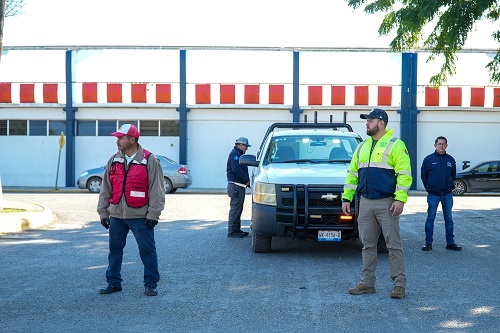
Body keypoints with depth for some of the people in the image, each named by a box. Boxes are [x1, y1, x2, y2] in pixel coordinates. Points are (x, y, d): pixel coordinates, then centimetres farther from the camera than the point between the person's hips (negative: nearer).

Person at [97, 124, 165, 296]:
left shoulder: (149, 160, -6)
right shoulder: (114, 160, 9)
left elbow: (157, 189, -7)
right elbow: (105, 189, 14)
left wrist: (153, 214, -11)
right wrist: (103, 212, 11)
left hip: (140, 216, -5)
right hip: (116, 215, 5)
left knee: (147, 250, -1)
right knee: (115, 249, 10)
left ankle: (150, 284, 10)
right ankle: (113, 282, 22)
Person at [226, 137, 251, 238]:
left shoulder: (238, 154, 23)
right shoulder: (235, 154, -11)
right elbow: (236, 169, -22)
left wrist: (247, 181, 12)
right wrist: (247, 179, -18)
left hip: (239, 186, 11)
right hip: (235, 185, -11)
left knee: (238, 208, 14)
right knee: (235, 208, -10)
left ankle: (237, 229, 20)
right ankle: (232, 231, -8)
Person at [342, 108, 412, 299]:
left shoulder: (395, 145, -3)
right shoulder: (362, 147, 16)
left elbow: (404, 174, -9)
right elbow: (352, 173, 19)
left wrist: (400, 199, -18)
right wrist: (347, 198, 12)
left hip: (386, 204, -6)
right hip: (365, 203, 6)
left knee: (393, 244, -4)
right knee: (368, 245, 9)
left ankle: (399, 284, 1)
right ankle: (367, 283, 14)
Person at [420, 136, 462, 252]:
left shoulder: (450, 160, 5)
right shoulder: (428, 159, -2)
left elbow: (453, 175, 16)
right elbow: (423, 176, 5)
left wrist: (449, 186, 11)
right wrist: (429, 188, 7)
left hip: (448, 194, 2)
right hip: (433, 195, -2)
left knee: (449, 219, 6)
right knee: (430, 218, 1)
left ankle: (450, 243, 12)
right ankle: (428, 243, 6)